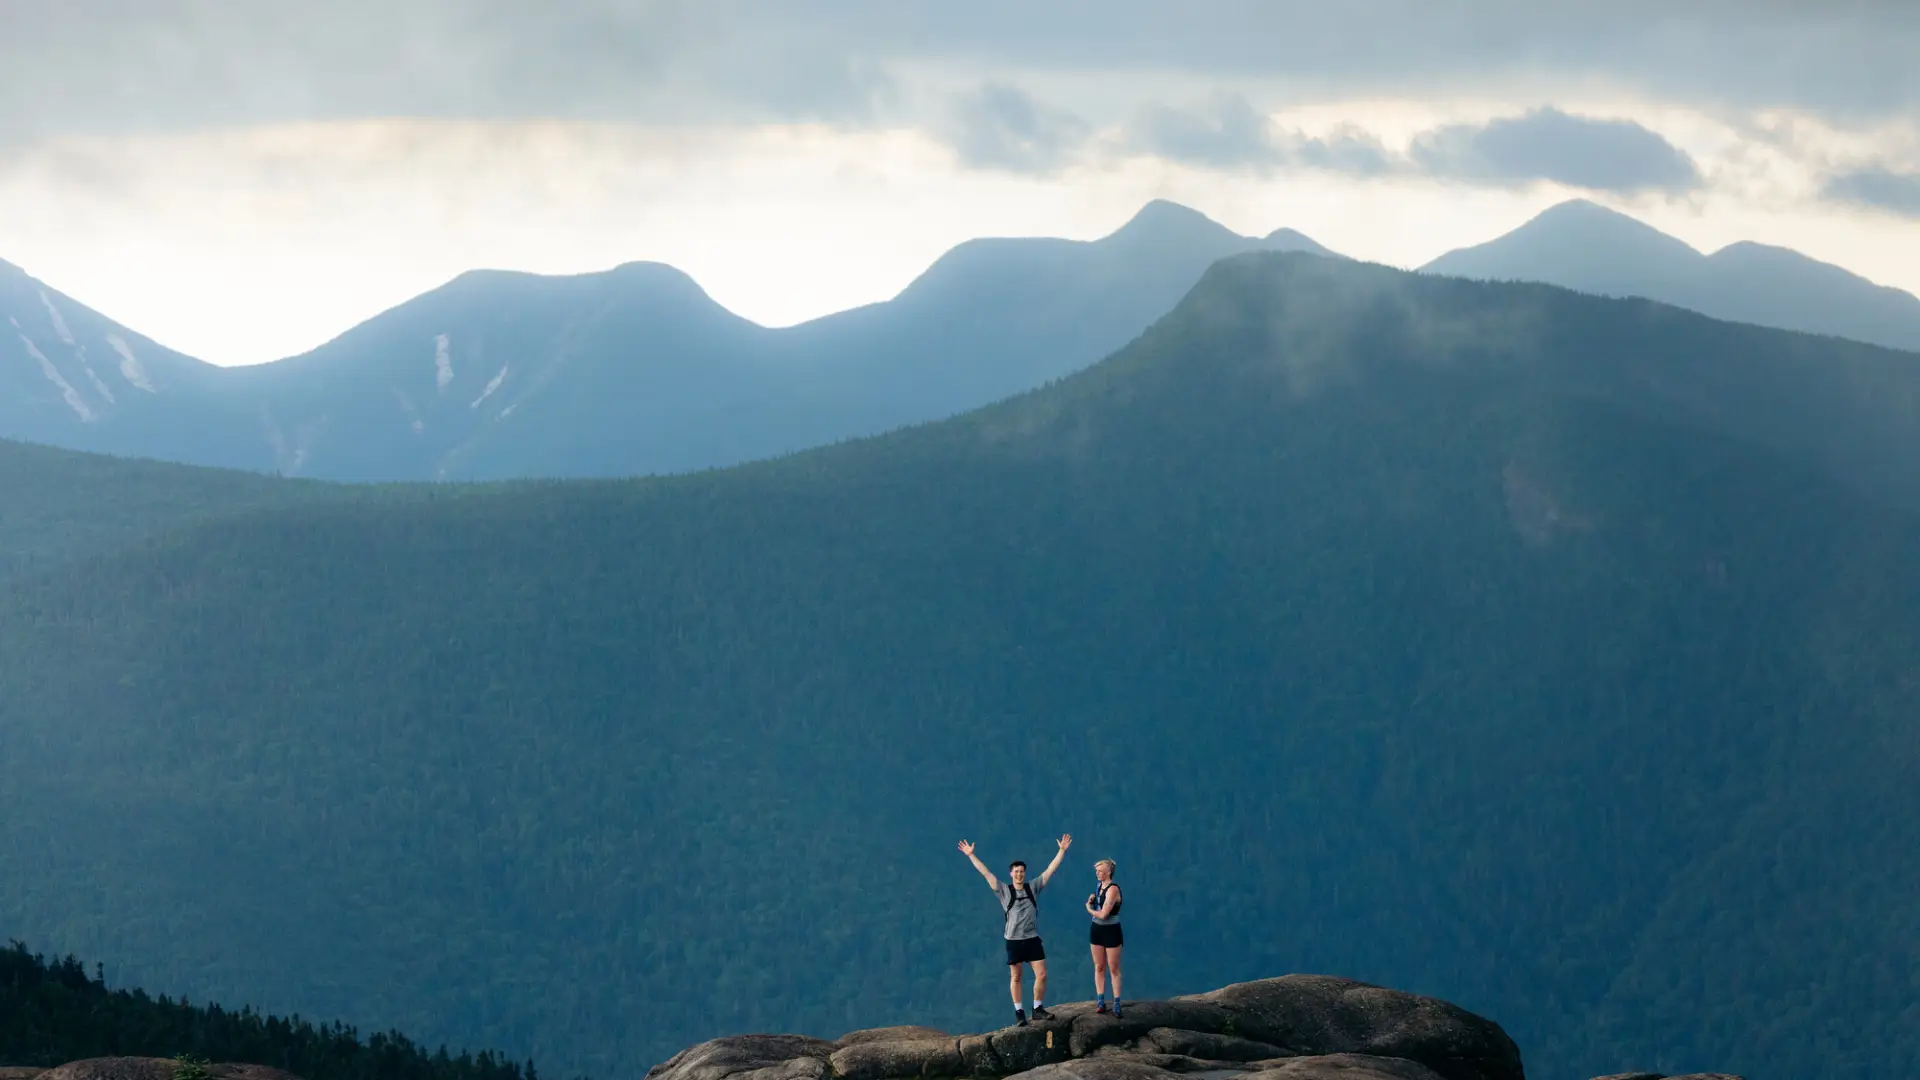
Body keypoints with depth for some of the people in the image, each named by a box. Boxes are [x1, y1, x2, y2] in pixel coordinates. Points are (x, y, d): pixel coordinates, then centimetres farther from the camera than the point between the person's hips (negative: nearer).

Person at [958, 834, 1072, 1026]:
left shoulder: (1033, 888, 5)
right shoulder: (1004, 890, 0)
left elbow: (1050, 869, 5)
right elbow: (985, 872, -1)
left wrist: (1062, 850, 1)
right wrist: (971, 855, -4)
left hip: (1033, 939, 2)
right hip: (1014, 940, -2)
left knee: (1041, 974, -3)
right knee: (1015, 977, 4)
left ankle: (1038, 1009, 10)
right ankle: (1019, 1012, 11)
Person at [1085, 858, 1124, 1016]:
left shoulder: (1113, 889, -21)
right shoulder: (1099, 884, 5)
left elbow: (1103, 914, -26)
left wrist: (1089, 909, -6)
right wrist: (1092, 899, 0)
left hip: (1111, 931, -8)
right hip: (1097, 930, 8)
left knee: (1114, 969, 0)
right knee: (1099, 967, 9)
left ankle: (1117, 1005, 5)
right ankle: (1101, 1003, 14)